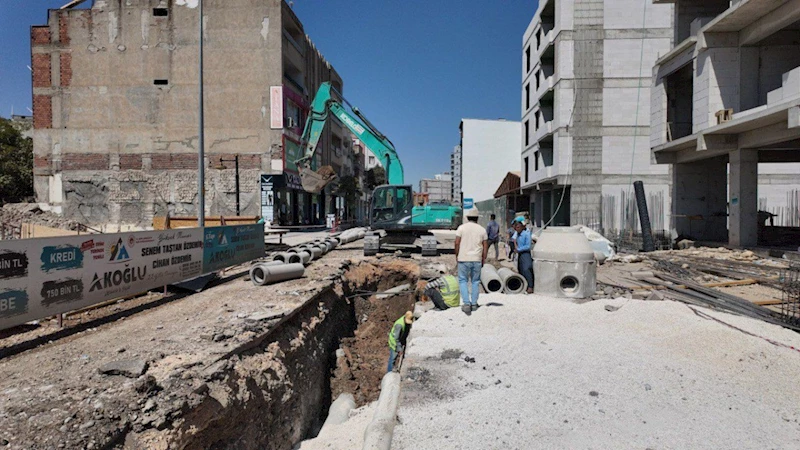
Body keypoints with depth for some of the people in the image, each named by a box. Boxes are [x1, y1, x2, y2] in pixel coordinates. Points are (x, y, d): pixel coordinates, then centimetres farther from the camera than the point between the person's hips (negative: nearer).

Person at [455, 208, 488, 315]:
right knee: (475, 281, 13)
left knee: (463, 281, 6)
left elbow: (457, 243, -6)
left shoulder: (462, 227, -2)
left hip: (463, 259, -2)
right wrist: (483, 259, 13)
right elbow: (485, 246, 5)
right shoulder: (482, 230, 5)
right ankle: (474, 304, 16)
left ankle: (466, 303, -5)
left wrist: (457, 255, 5)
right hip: (477, 260, 2)